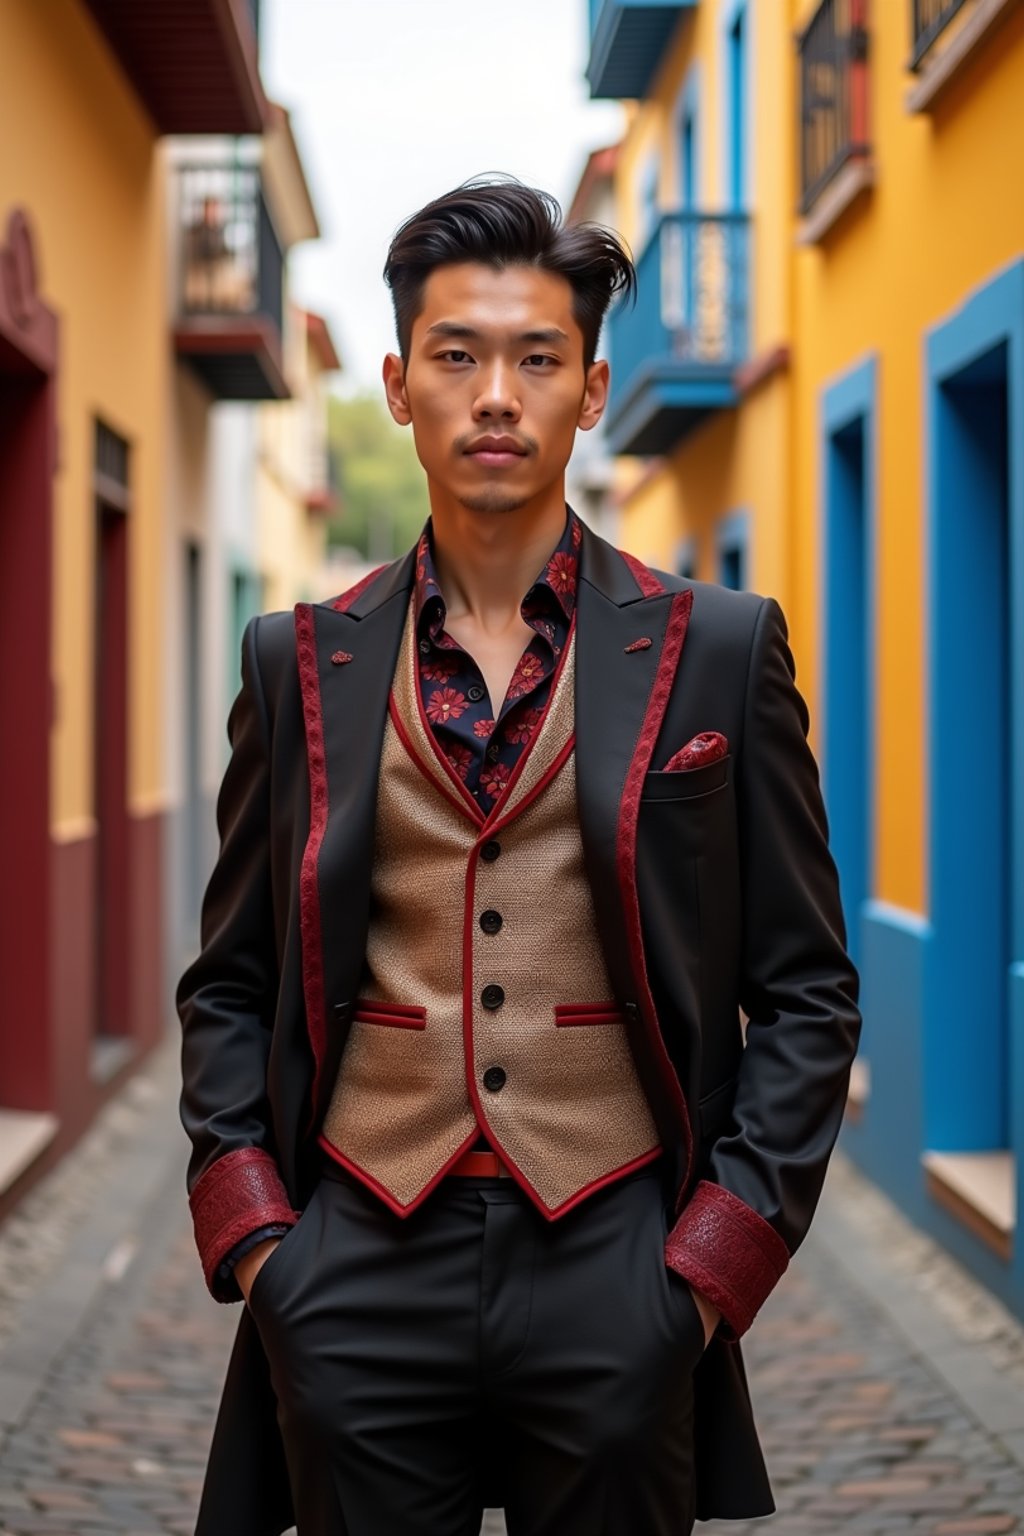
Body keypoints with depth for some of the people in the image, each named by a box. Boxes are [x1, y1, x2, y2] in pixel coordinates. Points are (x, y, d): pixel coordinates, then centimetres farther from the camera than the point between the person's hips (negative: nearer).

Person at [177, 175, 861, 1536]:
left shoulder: (720, 650, 3)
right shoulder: (303, 663, 8)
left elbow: (805, 990, 4)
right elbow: (230, 986, 13)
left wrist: (717, 1256, -4)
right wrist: (248, 1232, 1)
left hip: (617, 1273, -1)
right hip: (358, 1273, 1)